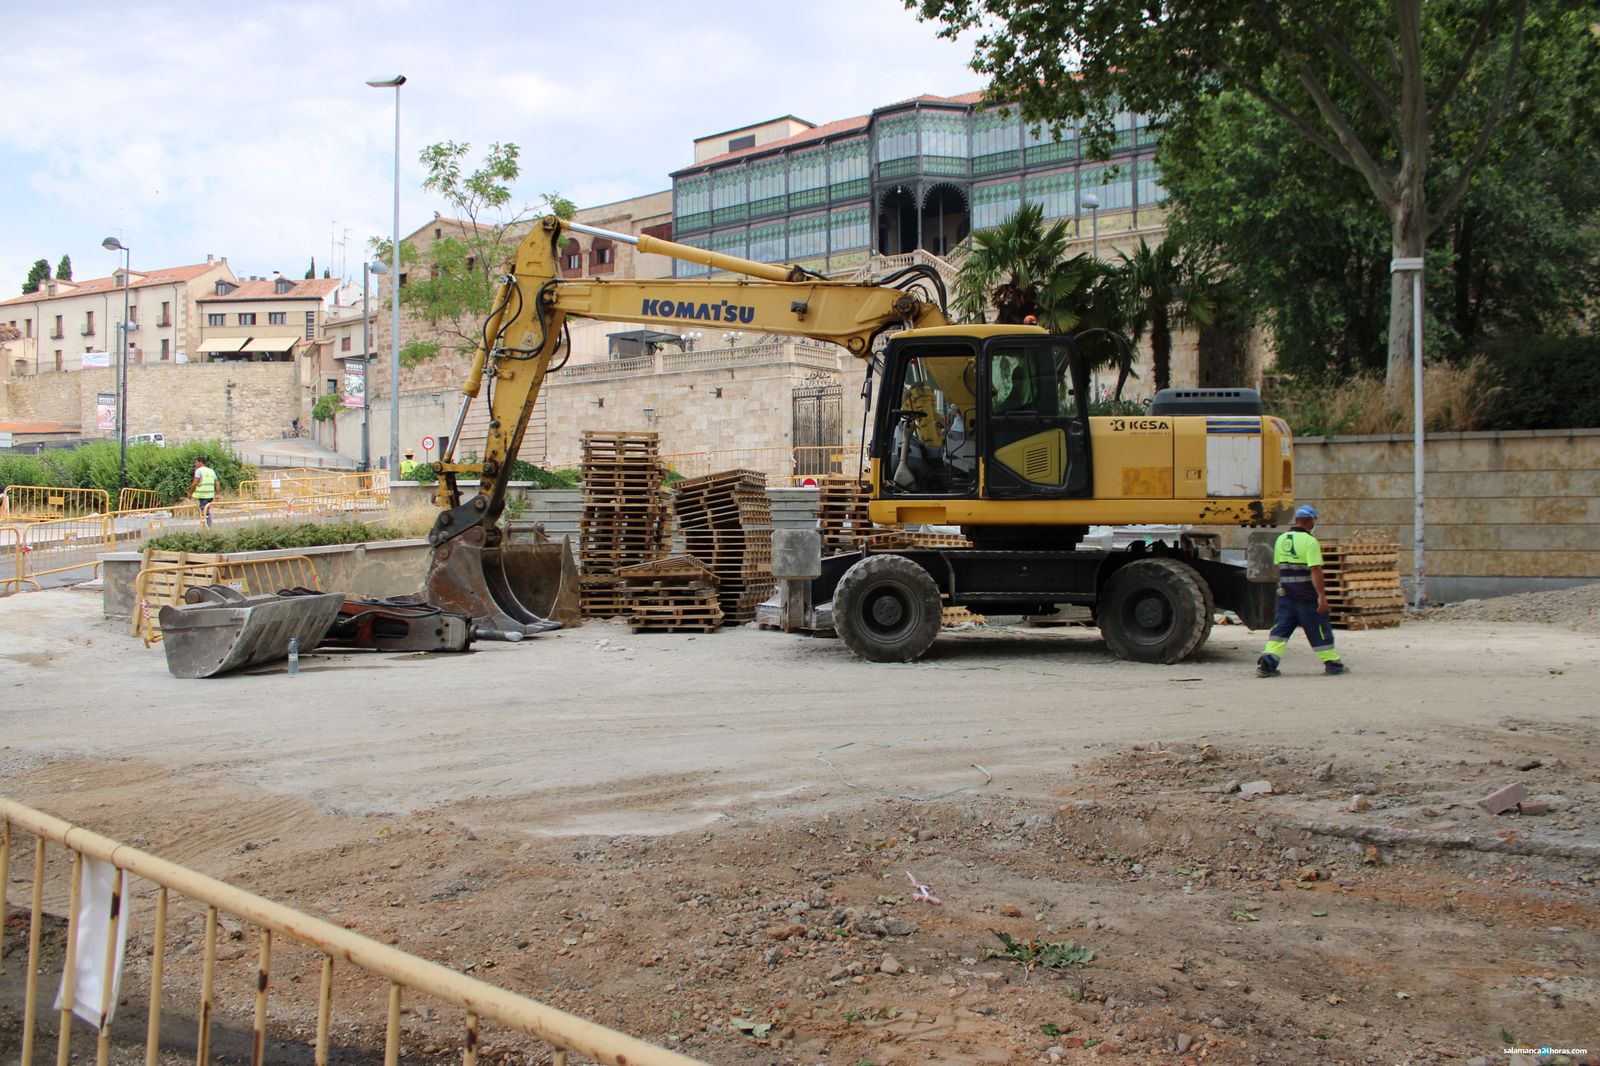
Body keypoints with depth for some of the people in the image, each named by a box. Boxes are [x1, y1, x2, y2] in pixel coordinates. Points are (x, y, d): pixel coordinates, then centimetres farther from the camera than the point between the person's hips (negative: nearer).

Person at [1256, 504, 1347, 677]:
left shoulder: (1281, 539, 8)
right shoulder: (1310, 541, -13)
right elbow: (1315, 570, -19)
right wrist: (1322, 595, -20)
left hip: (1286, 594, 5)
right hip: (1307, 595, -5)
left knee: (1281, 628, 4)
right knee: (1319, 629, 7)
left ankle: (1267, 662, -10)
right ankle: (1332, 663, 18)